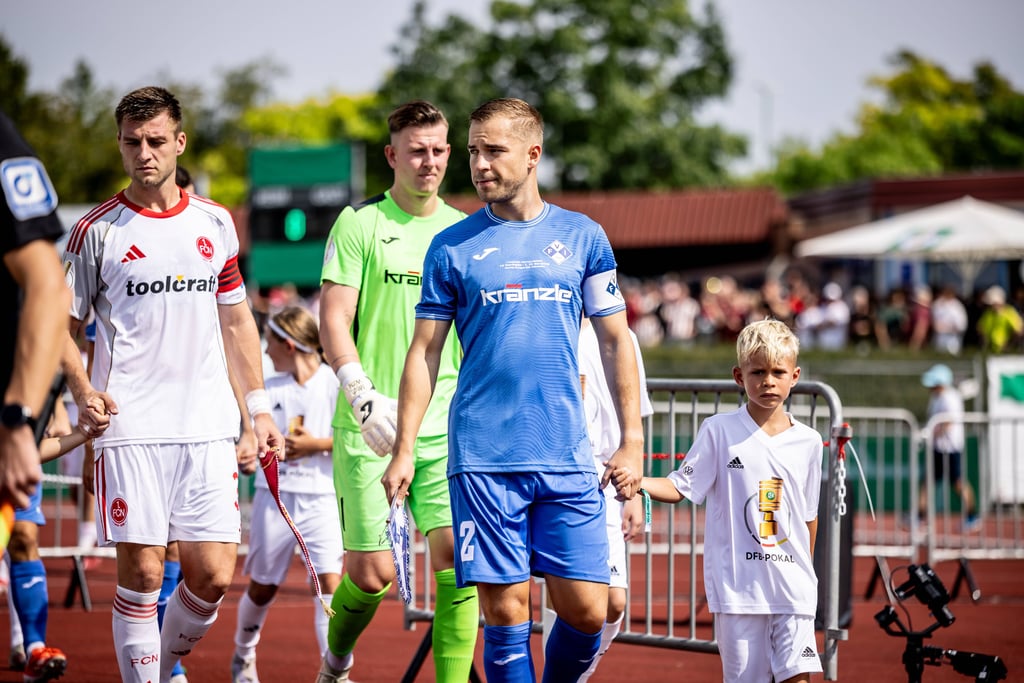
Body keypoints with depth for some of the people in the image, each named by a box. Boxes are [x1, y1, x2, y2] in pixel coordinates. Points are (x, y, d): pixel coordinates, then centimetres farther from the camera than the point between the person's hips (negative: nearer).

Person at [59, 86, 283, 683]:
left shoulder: (215, 223, 11)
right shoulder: (97, 230, 0)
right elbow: (63, 325, 5)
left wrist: (259, 407, 14)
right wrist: (84, 391, -12)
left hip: (207, 427, 3)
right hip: (130, 428, -3)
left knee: (214, 576, -1)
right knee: (141, 572, -5)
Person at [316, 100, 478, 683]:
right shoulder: (360, 224, 1)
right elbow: (333, 320, -6)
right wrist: (364, 395, -19)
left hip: (446, 427, 3)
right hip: (369, 428, -3)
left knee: (457, 554, -12)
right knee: (371, 572, -2)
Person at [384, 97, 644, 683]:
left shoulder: (583, 237, 8)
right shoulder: (452, 247, 5)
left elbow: (616, 341, 11)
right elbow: (425, 353, 6)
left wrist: (632, 441, 5)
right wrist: (405, 450, -1)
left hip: (567, 459, 1)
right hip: (482, 459, -1)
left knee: (586, 611, -2)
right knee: (506, 612, -3)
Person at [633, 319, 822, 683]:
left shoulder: (808, 442, 7)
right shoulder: (718, 431, -1)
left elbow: (808, 516, 14)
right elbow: (679, 487, -3)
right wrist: (634, 482, -21)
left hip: (793, 587, 2)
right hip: (736, 584, -2)